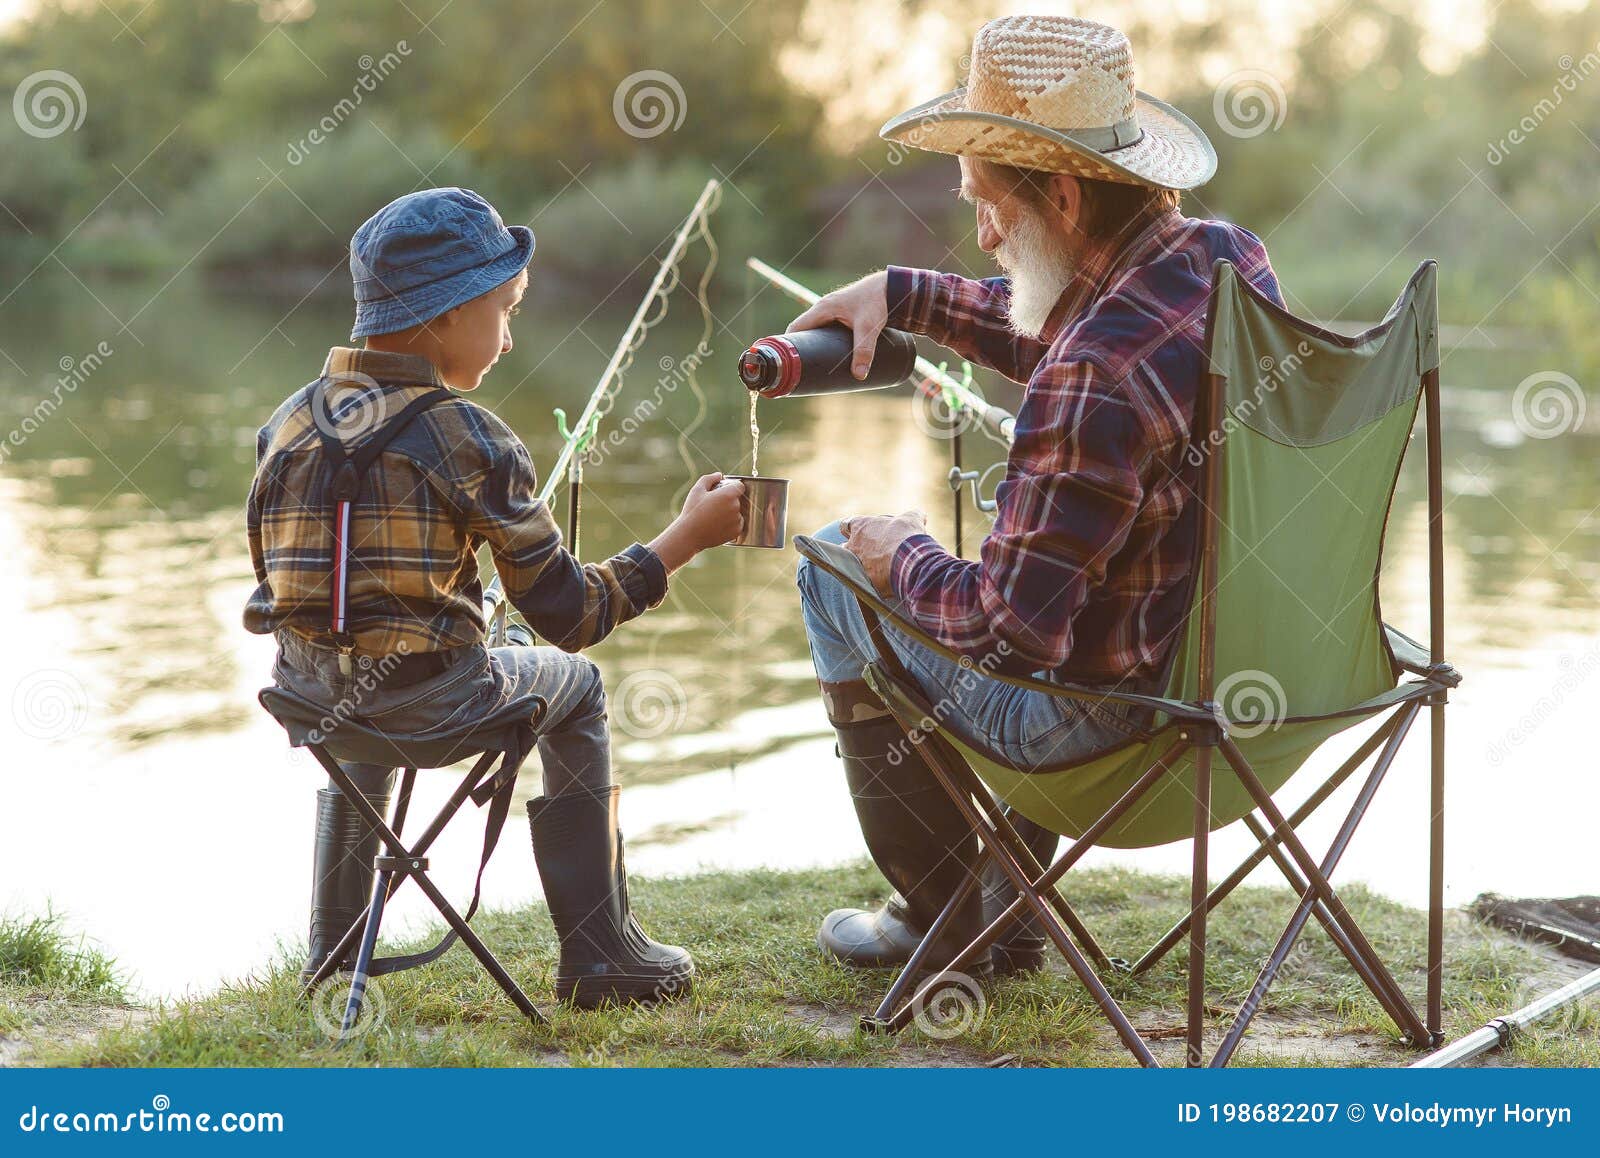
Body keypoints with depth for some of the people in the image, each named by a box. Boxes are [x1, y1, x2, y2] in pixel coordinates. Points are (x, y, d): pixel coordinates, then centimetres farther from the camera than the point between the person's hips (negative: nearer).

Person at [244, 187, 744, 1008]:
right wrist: (688, 537, -1)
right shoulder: (466, 437, -12)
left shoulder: (285, 424, 4)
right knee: (571, 684, 25)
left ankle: (333, 949, 40)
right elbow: (570, 617, -11)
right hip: (431, 705, -5)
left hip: (307, 694, 5)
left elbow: (283, 579, 10)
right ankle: (600, 956, 25)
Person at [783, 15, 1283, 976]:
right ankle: (1006, 904, 37)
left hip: (1106, 718, -9)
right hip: (1233, 659, 9)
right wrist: (901, 295, 16)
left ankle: (946, 918, 22)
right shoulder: (1231, 257, -3)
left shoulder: (1093, 381, -32)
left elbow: (1012, 628, -27)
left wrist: (904, 556, -9)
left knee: (835, 564, 11)